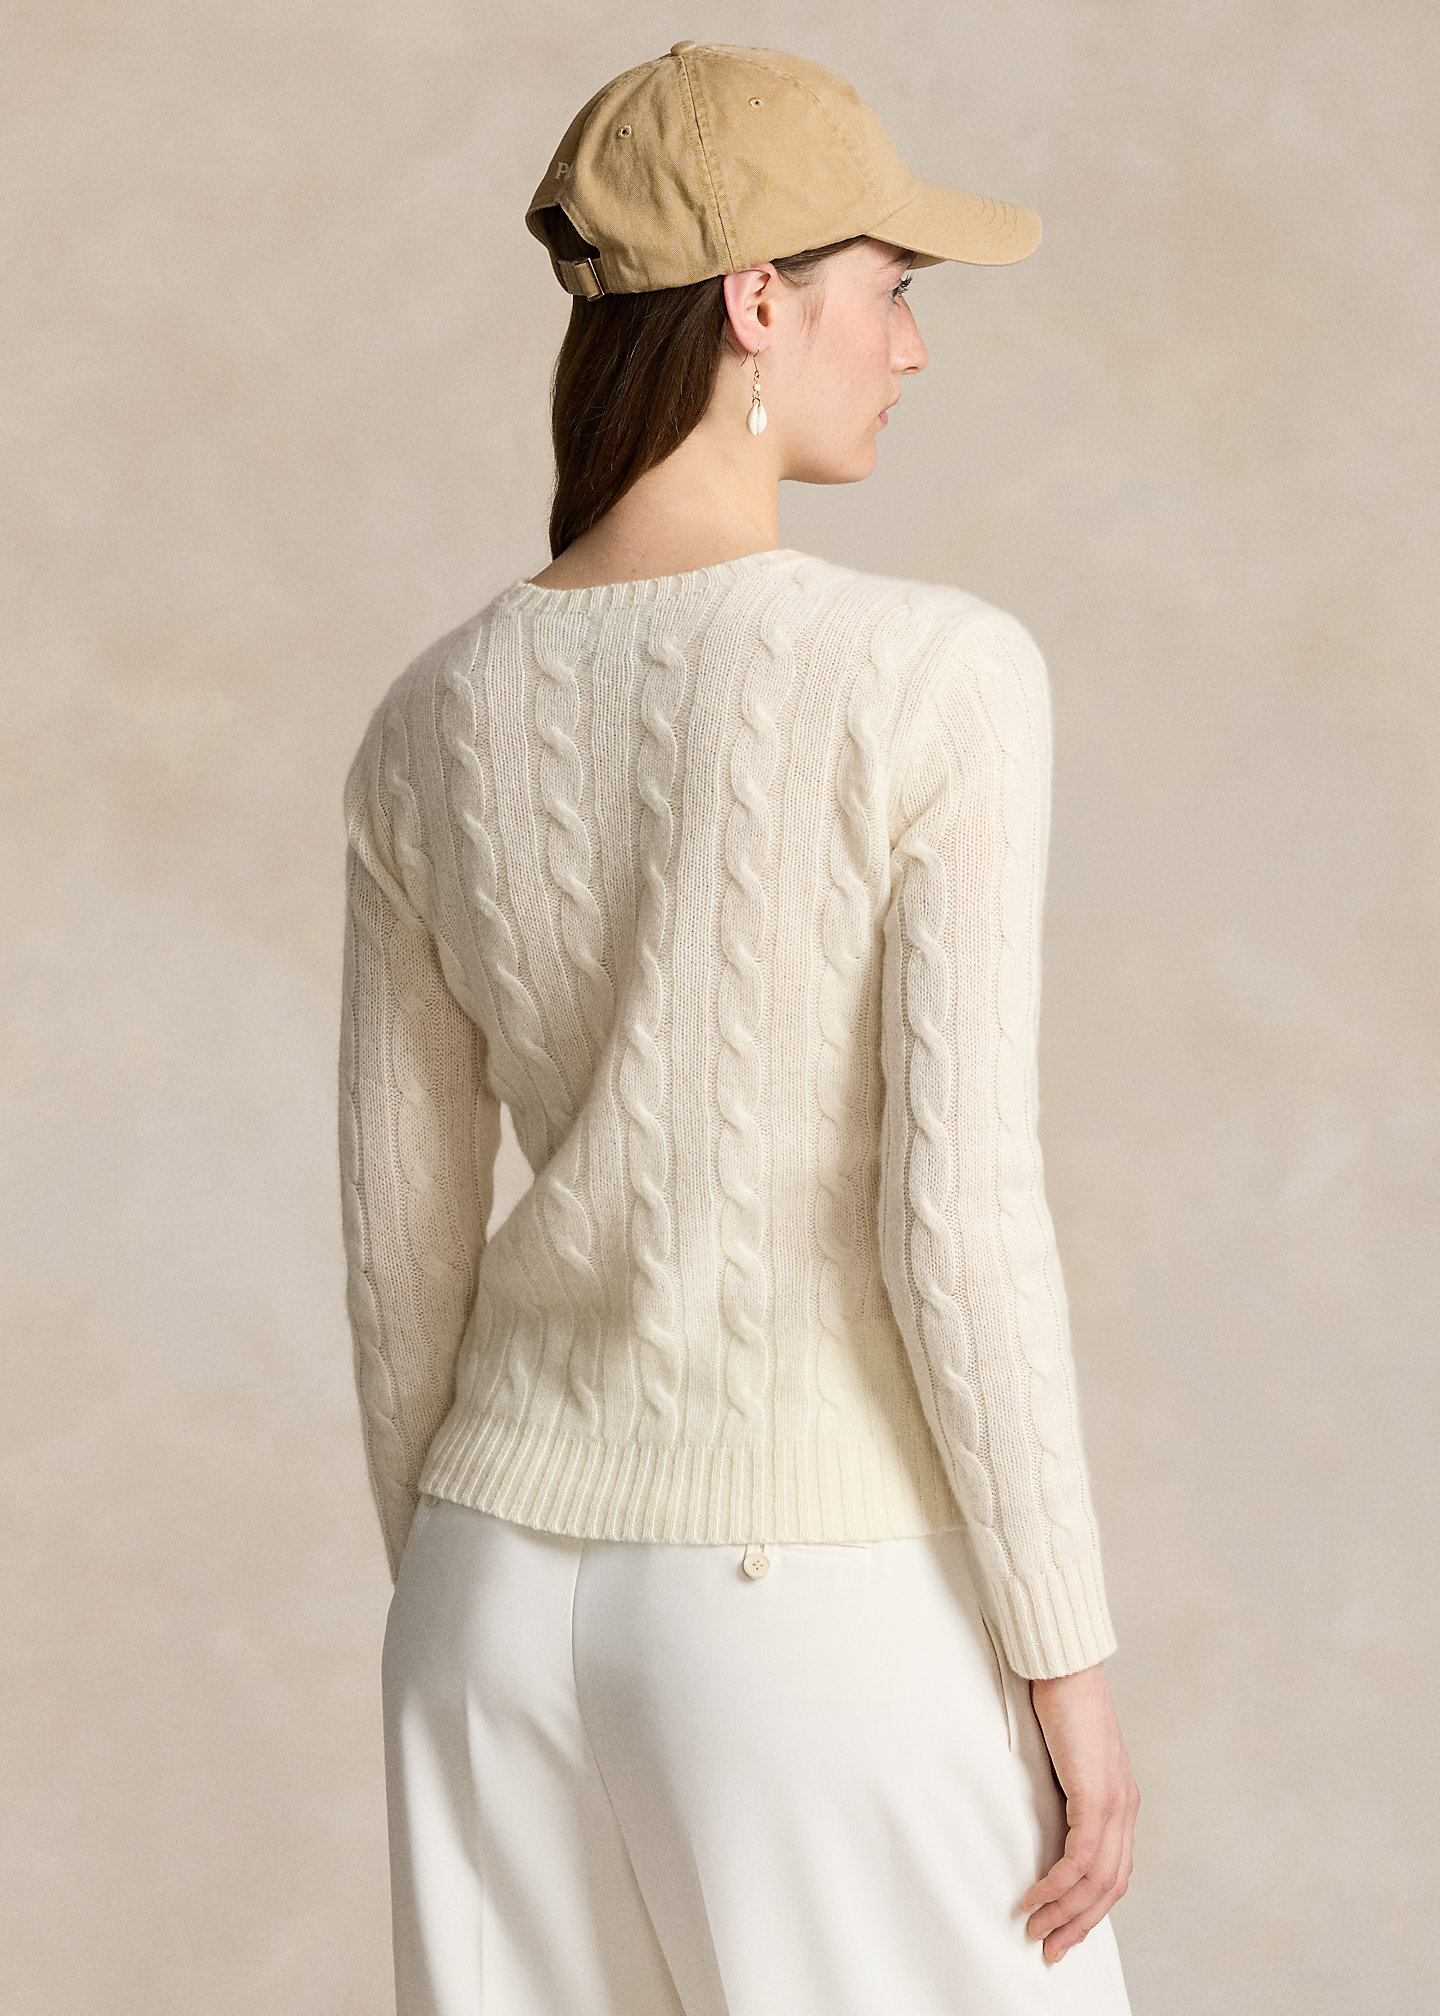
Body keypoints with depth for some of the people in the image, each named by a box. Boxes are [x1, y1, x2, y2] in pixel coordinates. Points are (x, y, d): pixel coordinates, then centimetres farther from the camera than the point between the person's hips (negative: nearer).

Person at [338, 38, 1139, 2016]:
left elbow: (404, 1247, 6)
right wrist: (1070, 1668, -10)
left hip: (527, 1583, 6)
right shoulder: (938, 676, -18)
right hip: (828, 1620, -5)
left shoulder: (428, 726, 0)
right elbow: (958, 1211, -20)